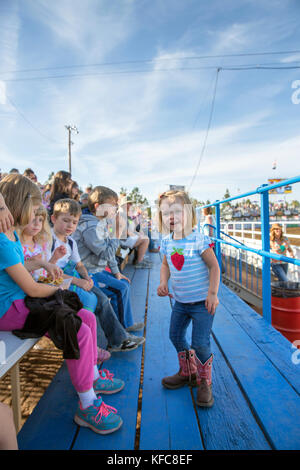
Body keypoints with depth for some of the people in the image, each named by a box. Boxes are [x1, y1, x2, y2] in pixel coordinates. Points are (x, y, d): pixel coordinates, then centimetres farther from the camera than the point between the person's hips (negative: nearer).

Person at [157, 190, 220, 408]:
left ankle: (204, 383, 24)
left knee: (200, 343, -4)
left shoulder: (199, 240, -18)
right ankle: (188, 372, 41)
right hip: (180, 301, 7)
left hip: (202, 302, -6)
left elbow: (214, 267, -14)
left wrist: (212, 294, -19)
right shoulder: (167, 242, -1)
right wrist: (163, 283, -3)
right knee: (176, 336, 16)